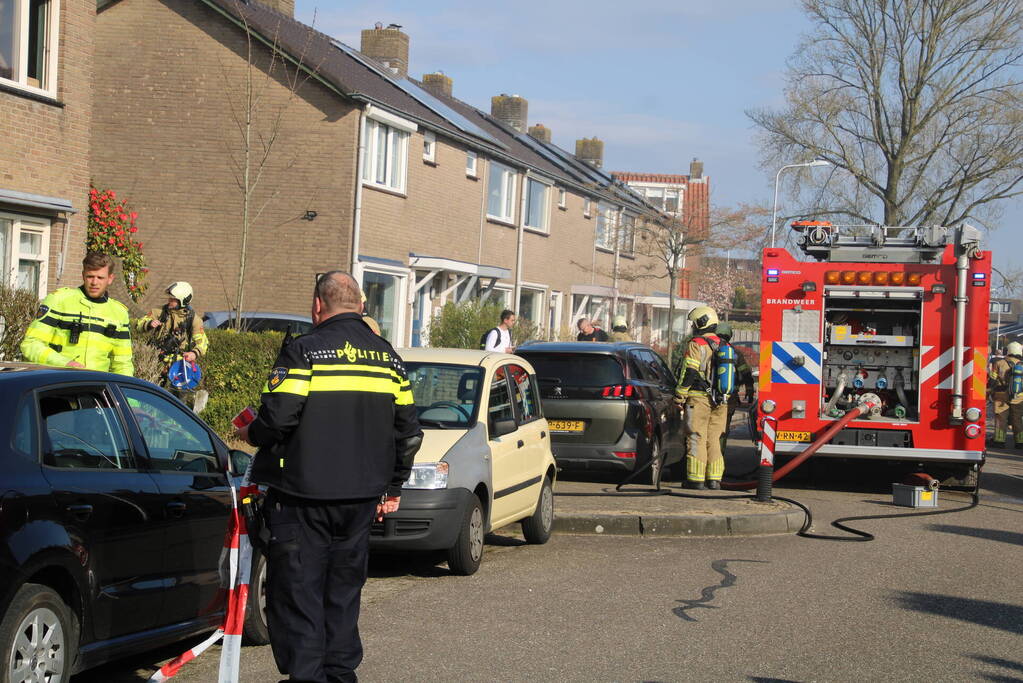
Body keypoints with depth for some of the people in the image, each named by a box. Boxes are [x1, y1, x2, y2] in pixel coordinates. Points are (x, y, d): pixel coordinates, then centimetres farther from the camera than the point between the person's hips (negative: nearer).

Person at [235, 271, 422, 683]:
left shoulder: (304, 351, -9)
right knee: (344, 588, 16)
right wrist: (393, 487, 22)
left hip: (304, 495, -6)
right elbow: (408, 431, 13)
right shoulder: (388, 358, 10)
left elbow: (278, 418, -17)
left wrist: (250, 434, 4)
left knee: (297, 589, 1)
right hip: (362, 497, 6)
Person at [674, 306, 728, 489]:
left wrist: (679, 396, -7)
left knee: (697, 439, -4)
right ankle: (714, 479, 9)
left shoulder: (696, 345, -8)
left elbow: (688, 373, -13)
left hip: (699, 399, -7)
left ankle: (696, 480, -5)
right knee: (714, 440, 11)